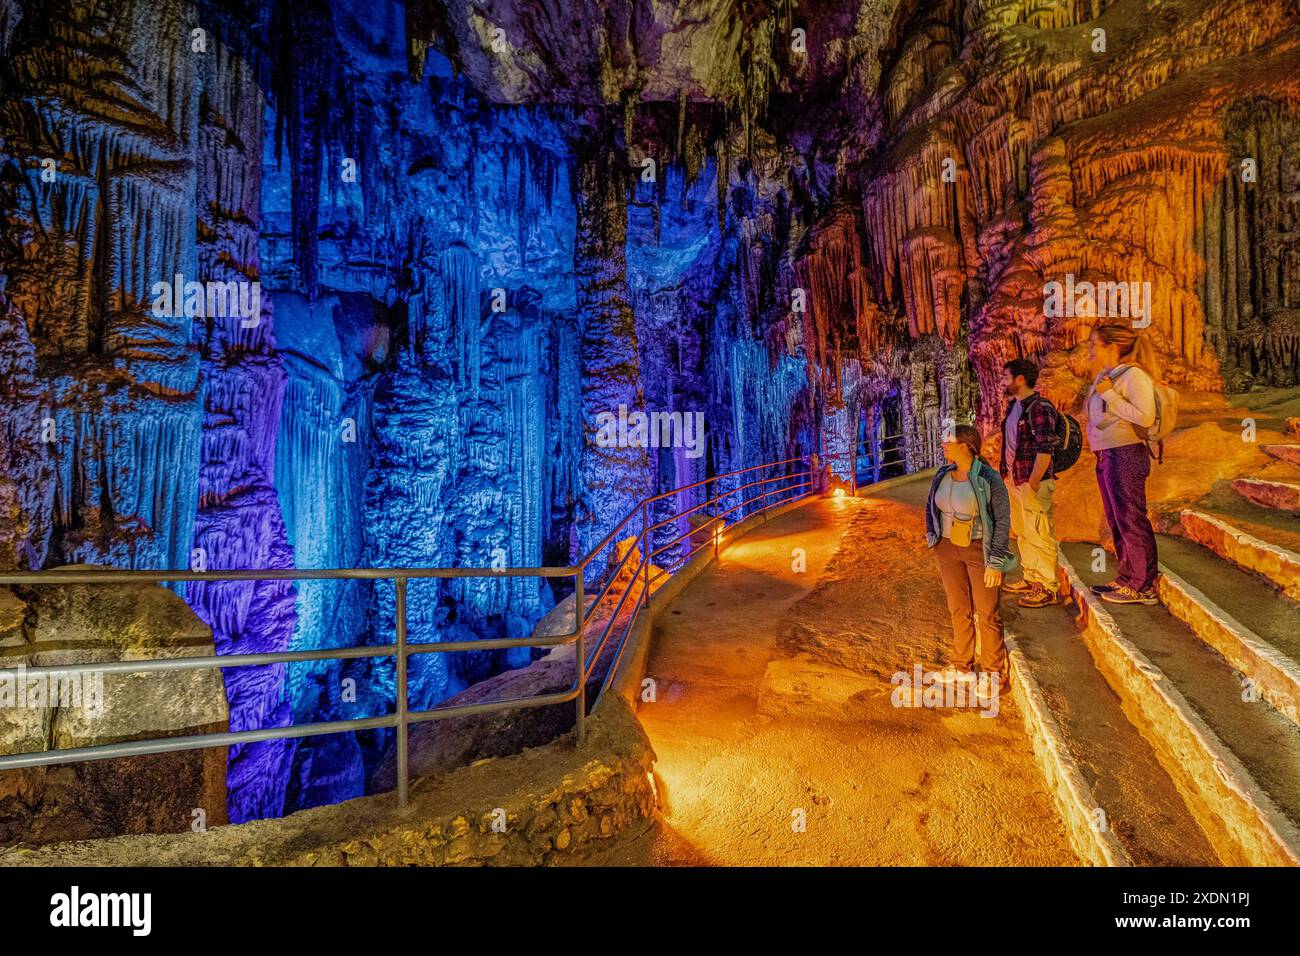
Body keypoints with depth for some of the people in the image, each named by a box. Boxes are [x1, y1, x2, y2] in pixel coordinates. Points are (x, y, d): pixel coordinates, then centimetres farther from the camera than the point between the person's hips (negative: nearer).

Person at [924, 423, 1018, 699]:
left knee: (987, 613, 3)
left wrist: (996, 562, -15)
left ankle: (994, 672, 18)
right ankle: (962, 666, 27)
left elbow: (1003, 519, -14)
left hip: (981, 550, -5)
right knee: (959, 609, 14)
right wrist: (933, 538, 7)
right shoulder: (943, 475, 0)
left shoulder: (988, 478, -18)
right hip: (948, 548, 6)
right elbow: (931, 506, 15)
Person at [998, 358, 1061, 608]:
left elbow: (1045, 449, -19)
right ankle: (1031, 578, 30)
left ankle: (1048, 588, 5)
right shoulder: (1012, 406, 12)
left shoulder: (1039, 408, -15)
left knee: (1039, 536, -4)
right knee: (1022, 533, 18)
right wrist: (1005, 475, 14)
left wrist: (1032, 485, -20)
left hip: (1032, 482, -9)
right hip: (1013, 481, 10)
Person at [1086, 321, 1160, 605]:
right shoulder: (1103, 376, 13)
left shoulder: (1133, 375, -13)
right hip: (1105, 455, 9)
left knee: (1131, 520, -3)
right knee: (1117, 521, 15)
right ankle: (1127, 579, 26)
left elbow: (1146, 417, -22)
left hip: (1125, 454, -9)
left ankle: (1143, 587, 5)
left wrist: (1110, 395, -18)